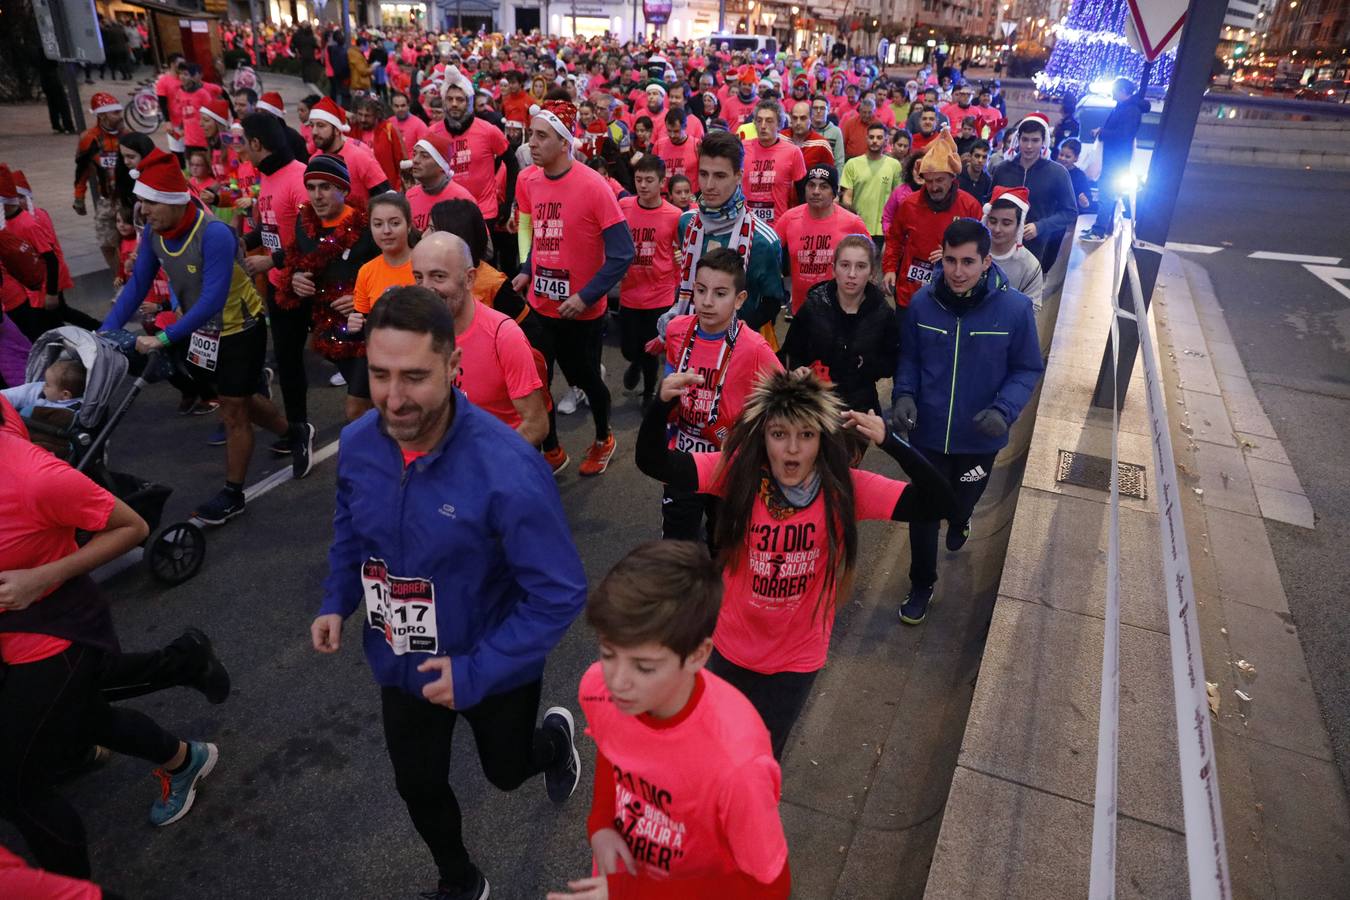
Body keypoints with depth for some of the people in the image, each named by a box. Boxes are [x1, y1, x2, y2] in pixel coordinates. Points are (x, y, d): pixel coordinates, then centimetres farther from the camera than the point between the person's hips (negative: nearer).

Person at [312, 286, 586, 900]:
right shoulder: (356, 444, -16)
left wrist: (477, 671, -27)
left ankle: (557, 738, 62)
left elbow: (560, 594, -28)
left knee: (507, 773, 24)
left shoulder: (507, 469, -36)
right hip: (400, 663, 5)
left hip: (492, 671, -4)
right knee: (418, 786, 24)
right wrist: (337, 601, -6)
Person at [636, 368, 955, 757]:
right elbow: (652, 462, -24)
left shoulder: (845, 488, -20)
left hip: (796, 659, -1)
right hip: (731, 647, 1)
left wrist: (889, 442, -36)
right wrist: (662, 404, -42)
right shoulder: (738, 471, -19)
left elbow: (938, 503, -24)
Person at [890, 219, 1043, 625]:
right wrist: (904, 394, -16)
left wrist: (1004, 410, -23)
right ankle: (921, 584, 32)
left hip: (980, 438, 0)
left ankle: (958, 520, 64)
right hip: (927, 432, 0)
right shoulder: (923, 302, -13)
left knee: (963, 501, 26)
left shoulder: (1015, 308, -18)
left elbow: (1027, 369, -6)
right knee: (922, 512, 9)